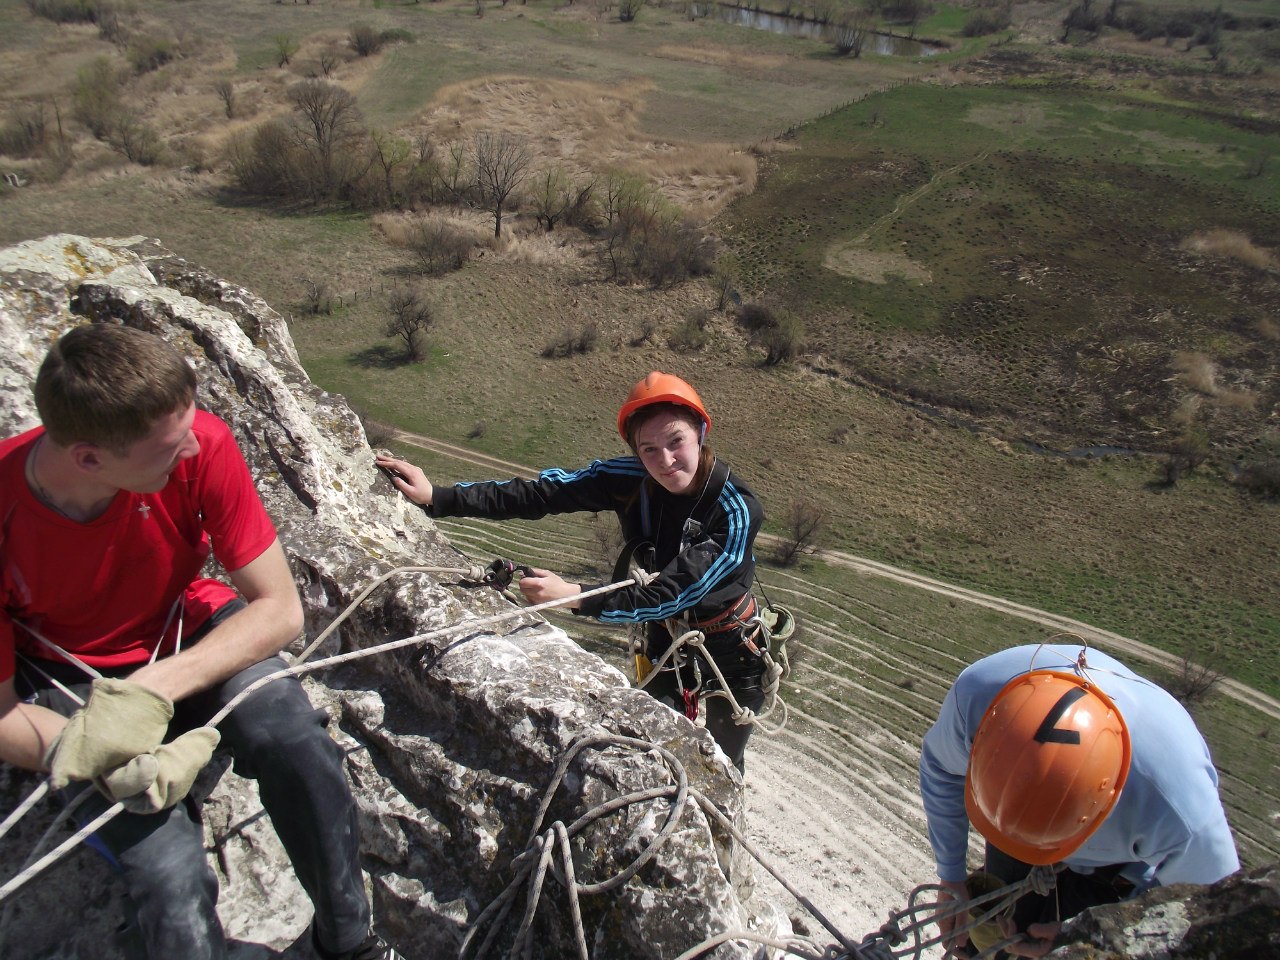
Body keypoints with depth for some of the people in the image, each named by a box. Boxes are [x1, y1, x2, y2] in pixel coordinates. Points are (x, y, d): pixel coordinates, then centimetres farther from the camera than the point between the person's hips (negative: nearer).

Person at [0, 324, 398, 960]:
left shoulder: (199, 444, -25)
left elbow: (280, 609, -20)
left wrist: (151, 691, -33)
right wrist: (102, 759, -35)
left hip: (189, 629, 2)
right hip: (70, 681, -1)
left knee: (293, 737, -28)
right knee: (167, 873, -25)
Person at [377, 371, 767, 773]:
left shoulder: (737, 511, -31)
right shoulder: (631, 480, -20)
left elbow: (670, 596, -32)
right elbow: (539, 495, -25)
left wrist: (575, 596, -39)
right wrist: (437, 497, -33)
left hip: (733, 652, -2)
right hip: (665, 639, 3)